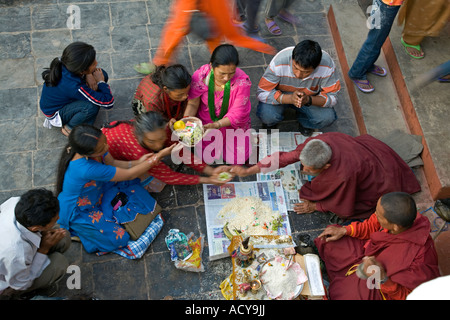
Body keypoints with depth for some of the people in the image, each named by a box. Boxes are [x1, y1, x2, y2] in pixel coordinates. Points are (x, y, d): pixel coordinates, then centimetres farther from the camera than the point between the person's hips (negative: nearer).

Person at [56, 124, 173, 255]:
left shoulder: (95, 145, -23)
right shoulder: (87, 169, -44)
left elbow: (112, 163, -4)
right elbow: (129, 175, -35)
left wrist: (138, 162, -21)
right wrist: (159, 156, -32)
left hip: (98, 192, 7)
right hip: (79, 212, -7)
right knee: (118, 239, -12)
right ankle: (79, 232, 10)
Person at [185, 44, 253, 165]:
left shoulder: (242, 81, -28)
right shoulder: (200, 75, -24)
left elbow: (236, 114, -23)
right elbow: (193, 104, -13)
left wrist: (216, 125, -39)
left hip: (233, 123, 0)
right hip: (206, 121, 1)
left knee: (237, 159, -4)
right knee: (208, 157, -7)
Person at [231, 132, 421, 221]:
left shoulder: (344, 175, -45)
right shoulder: (316, 142, -30)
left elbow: (344, 209, -26)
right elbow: (285, 157, -20)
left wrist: (315, 207, -13)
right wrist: (247, 171, -17)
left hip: (381, 181, -6)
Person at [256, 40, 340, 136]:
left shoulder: (327, 66, -29)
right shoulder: (279, 63, -33)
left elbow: (332, 97, -20)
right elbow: (262, 93, -27)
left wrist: (308, 99, -40)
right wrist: (290, 98, -42)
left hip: (311, 99, 2)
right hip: (282, 96, -1)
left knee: (328, 117, -24)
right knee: (266, 115, -30)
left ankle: (304, 122, 11)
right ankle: (270, 122, 9)